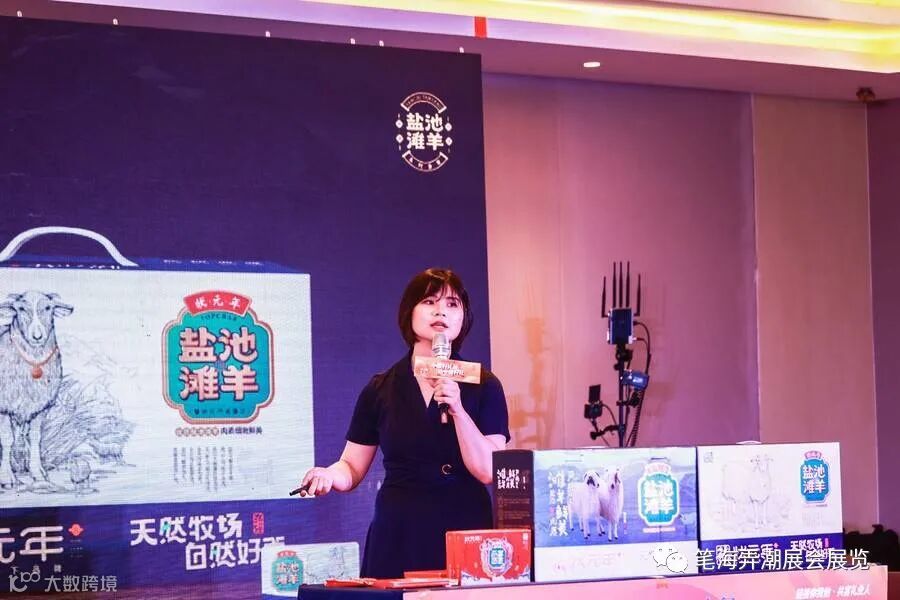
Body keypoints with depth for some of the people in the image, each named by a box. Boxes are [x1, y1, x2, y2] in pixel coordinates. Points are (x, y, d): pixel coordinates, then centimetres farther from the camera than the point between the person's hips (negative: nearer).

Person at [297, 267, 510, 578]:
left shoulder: (483, 386, 1)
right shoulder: (380, 389, 6)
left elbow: (488, 471, -8)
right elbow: (352, 467, 9)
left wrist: (458, 410, -19)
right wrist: (329, 475, -12)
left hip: (464, 528, -1)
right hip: (398, 533, 1)